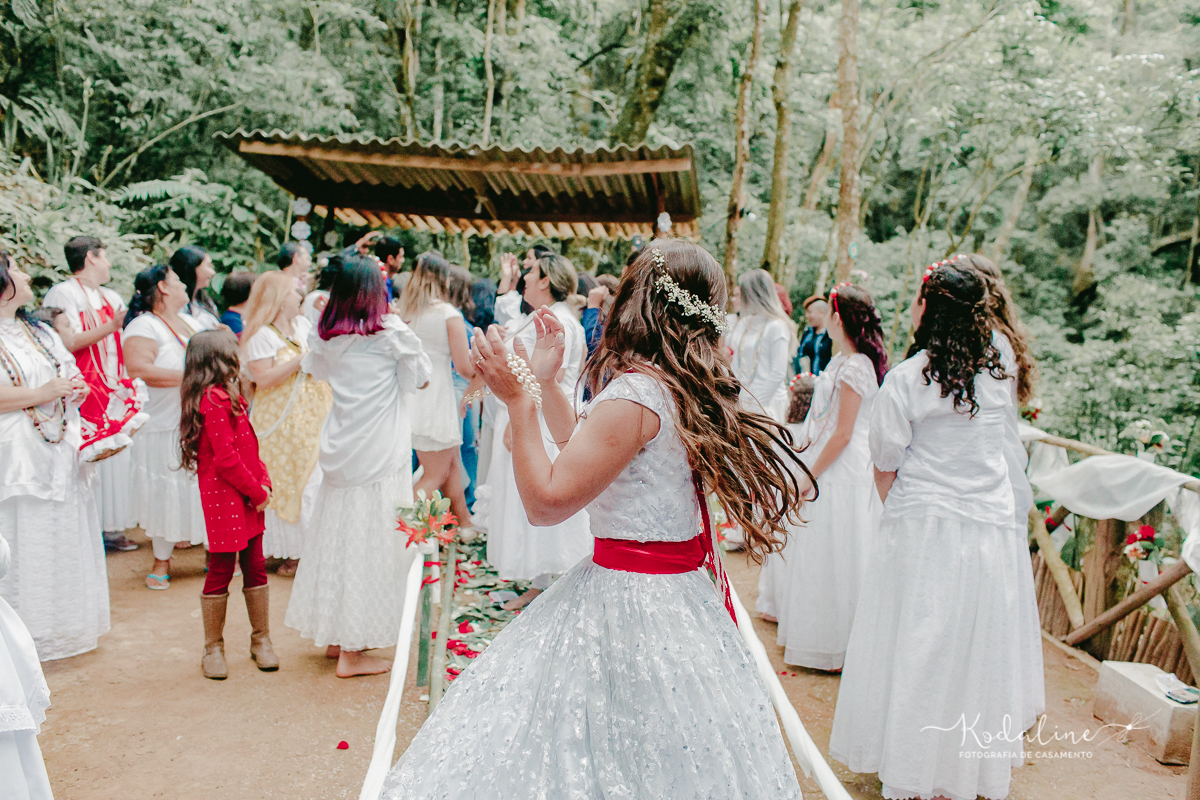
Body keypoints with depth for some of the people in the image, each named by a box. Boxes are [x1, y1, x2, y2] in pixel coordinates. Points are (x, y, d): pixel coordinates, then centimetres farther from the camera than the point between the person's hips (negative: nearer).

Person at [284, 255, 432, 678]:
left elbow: (315, 368, 25)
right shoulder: (391, 333, -10)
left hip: (340, 452, 6)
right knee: (370, 543, 1)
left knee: (339, 537, 15)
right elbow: (422, 377, 4)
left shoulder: (326, 336, 4)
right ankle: (352, 651, 9)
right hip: (380, 453, -6)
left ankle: (336, 636, 29)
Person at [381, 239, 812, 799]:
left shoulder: (634, 395, -23)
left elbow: (546, 500, -19)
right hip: (672, 589, 10)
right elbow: (584, 448, 18)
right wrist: (546, 380, 18)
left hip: (626, 601, -10)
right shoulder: (680, 386, 6)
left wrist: (518, 399, -15)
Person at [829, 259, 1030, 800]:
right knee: (978, 647, 14)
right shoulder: (998, 371, 0)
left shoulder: (906, 378, -13)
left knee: (916, 644, 8)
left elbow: (885, 469, -6)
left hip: (922, 527, -4)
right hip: (989, 527, 4)